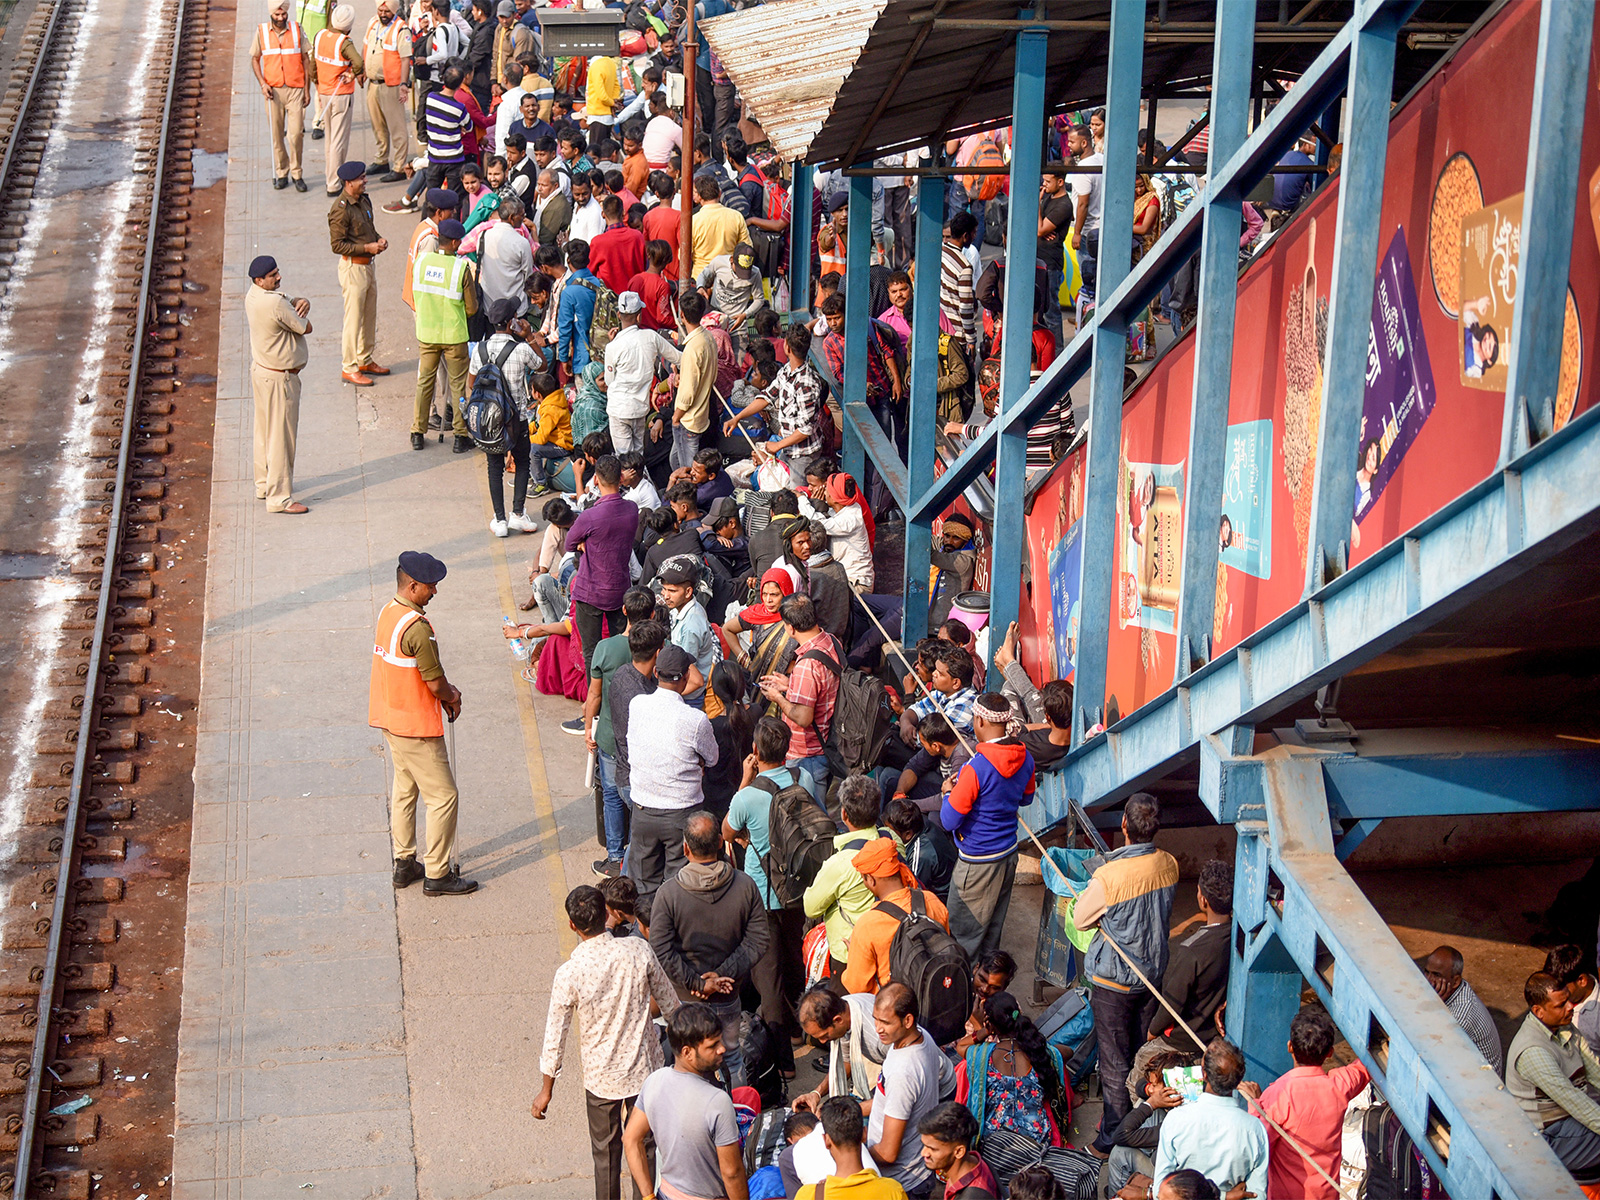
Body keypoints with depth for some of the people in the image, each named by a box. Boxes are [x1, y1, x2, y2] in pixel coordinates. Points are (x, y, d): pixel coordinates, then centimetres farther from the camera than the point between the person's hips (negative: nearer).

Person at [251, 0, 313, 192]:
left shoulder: (297, 29, 1)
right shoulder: (261, 31, 1)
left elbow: (306, 60, 7)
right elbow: (255, 59, 9)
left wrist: (307, 89, 3)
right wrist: (263, 84, -6)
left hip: (295, 89, -1)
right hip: (273, 90, 1)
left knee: (296, 133, -8)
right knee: (276, 135, 5)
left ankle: (296, 173, 7)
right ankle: (281, 173, 17)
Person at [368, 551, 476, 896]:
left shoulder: (388, 613, 4)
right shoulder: (417, 627, -26)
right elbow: (436, 683, -20)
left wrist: (445, 690, 8)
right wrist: (451, 698, 1)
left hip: (390, 719, 10)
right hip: (416, 725, -10)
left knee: (405, 790, 20)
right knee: (442, 796, 0)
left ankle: (405, 863, 29)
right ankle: (436, 875, 4)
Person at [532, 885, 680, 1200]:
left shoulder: (568, 974, -22)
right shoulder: (639, 950, -16)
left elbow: (555, 1036, -12)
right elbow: (669, 1003, -3)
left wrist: (546, 1089, 2)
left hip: (601, 1076, -2)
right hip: (644, 1067, 2)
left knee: (605, 1153, 18)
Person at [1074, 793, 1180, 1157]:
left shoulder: (1108, 876, -28)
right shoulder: (1168, 864, -10)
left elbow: (1081, 919, -11)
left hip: (1113, 980, -5)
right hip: (1153, 972, 5)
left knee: (1115, 1063, 7)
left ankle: (1111, 1140, 19)